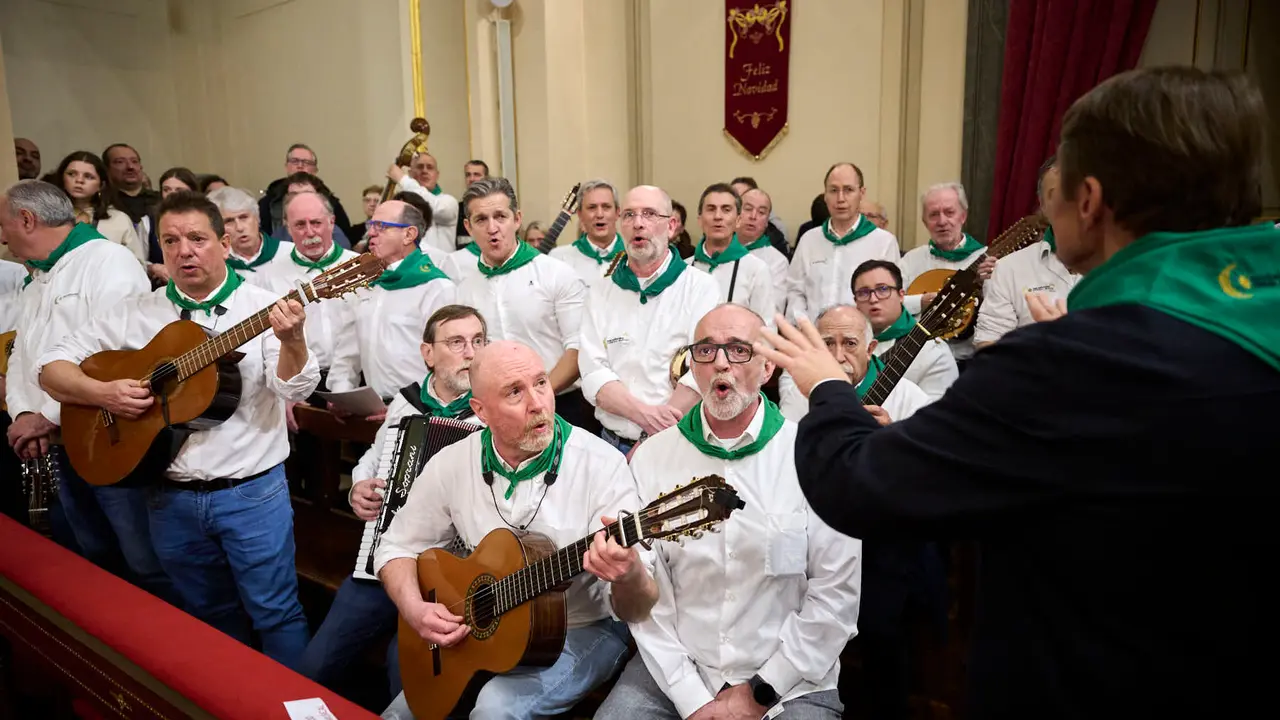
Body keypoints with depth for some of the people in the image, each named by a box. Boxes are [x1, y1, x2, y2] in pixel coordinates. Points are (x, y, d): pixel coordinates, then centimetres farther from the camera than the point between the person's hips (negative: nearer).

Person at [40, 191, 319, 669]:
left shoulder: (263, 307, -7)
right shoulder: (134, 314, 3)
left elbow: (295, 391, -17)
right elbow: (52, 367, 7)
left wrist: (292, 341, -38)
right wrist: (101, 392, -14)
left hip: (252, 491, -3)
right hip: (171, 496, 4)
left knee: (276, 612, 3)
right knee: (208, 615, 19)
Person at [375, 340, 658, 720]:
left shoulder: (601, 465, -21)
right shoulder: (451, 464, -9)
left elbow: (637, 610, -23)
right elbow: (398, 547, 6)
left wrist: (628, 576, -47)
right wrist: (414, 609, -14)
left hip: (582, 630, -4)